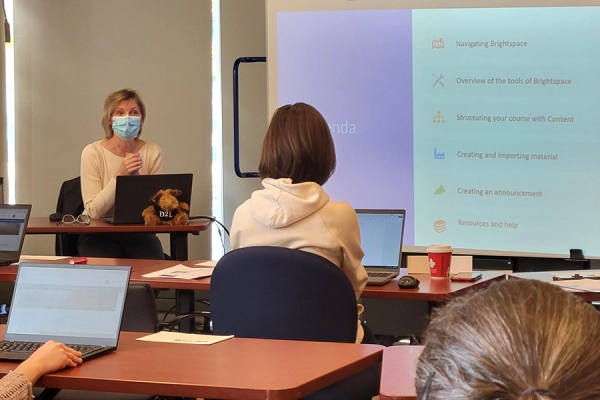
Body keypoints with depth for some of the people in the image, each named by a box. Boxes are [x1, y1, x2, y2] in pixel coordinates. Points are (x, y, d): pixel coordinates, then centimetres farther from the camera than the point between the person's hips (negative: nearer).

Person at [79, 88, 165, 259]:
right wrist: (119, 175, -27)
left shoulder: (153, 152, -3)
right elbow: (93, 211, -16)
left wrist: (136, 177, -21)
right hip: (99, 235, -2)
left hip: (139, 234, 2)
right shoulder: (93, 152, -10)